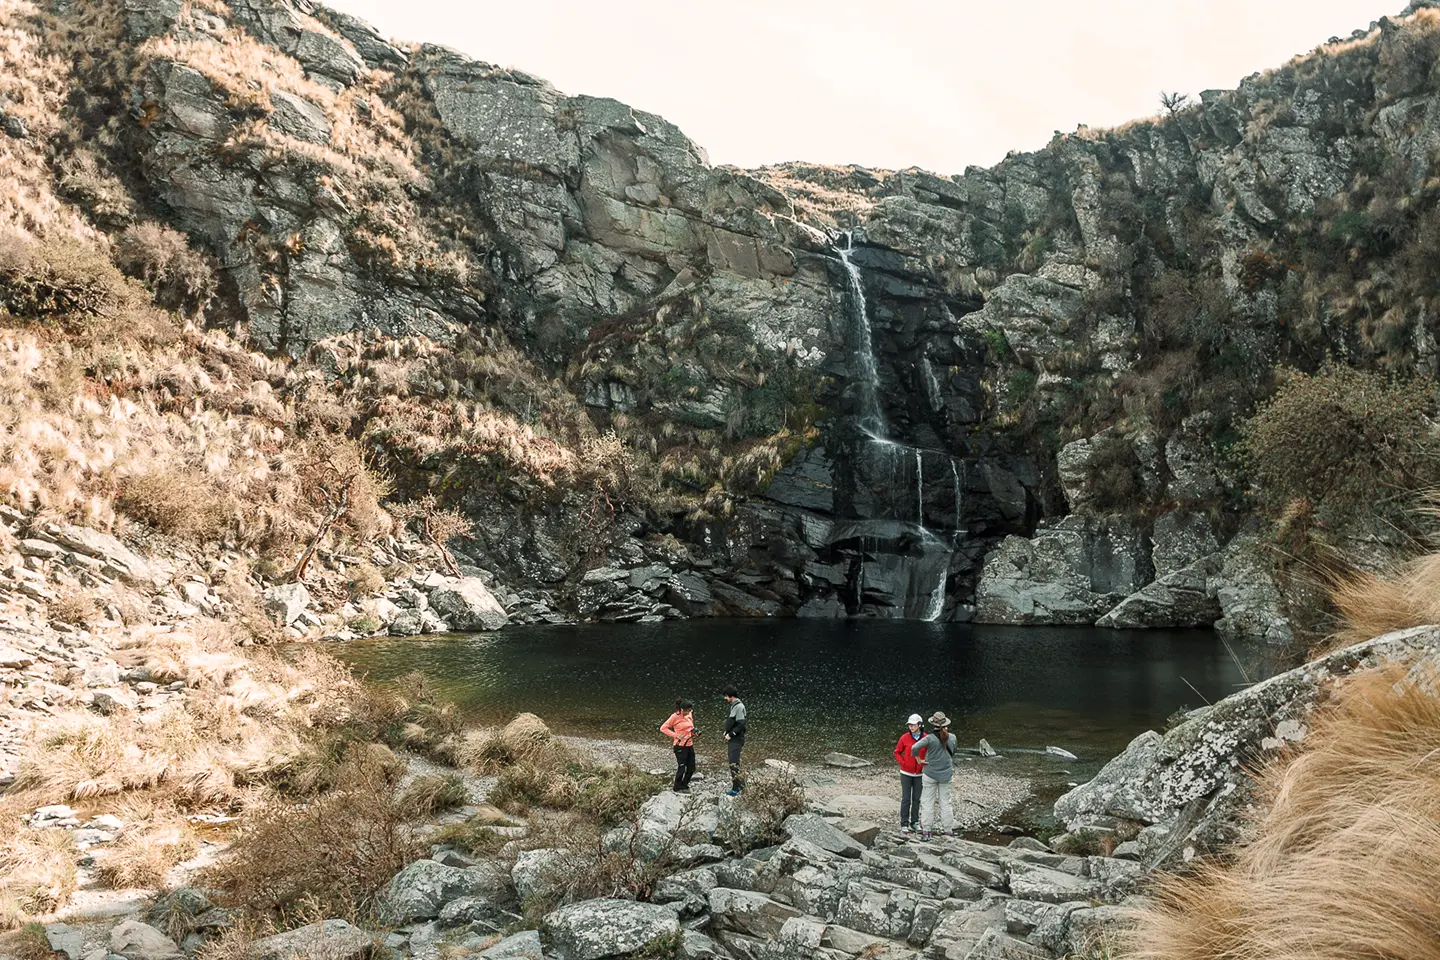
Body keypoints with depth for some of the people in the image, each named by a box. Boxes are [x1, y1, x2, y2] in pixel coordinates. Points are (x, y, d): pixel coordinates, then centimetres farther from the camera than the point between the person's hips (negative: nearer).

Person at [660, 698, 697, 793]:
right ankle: (677, 788, 21)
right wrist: (675, 735, -18)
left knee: (691, 769, 11)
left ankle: (684, 785, 30)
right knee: (681, 768, 1)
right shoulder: (675, 716, -13)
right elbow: (663, 728, -11)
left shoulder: (689, 715, 6)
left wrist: (694, 732, 3)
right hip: (680, 746, -7)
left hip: (690, 745, 7)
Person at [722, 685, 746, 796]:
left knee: (734, 764, -11)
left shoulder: (739, 706, -13)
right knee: (733, 763, 12)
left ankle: (736, 789, -9)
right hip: (732, 740, 10)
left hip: (736, 741, -10)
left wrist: (731, 734, -16)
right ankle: (738, 786, 18)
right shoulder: (733, 706, 17)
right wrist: (727, 734, 13)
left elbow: (741, 724, -19)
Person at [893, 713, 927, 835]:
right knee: (906, 799, 0)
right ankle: (904, 824, 7)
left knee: (917, 799, 12)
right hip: (906, 774, -2)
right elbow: (897, 752, 2)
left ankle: (915, 822, 26)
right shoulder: (905, 738, -10)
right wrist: (903, 763, -9)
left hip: (919, 774, 2)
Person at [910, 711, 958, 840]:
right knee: (945, 802, 14)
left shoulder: (930, 738, -19)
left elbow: (914, 748, -30)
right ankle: (948, 828, 18)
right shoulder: (952, 737, -6)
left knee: (928, 802, 6)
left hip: (930, 774, -3)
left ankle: (927, 830, 7)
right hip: (946, 775, 3)